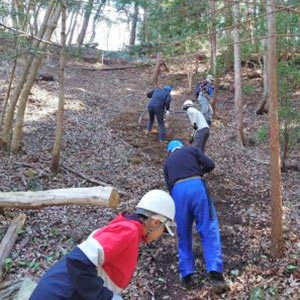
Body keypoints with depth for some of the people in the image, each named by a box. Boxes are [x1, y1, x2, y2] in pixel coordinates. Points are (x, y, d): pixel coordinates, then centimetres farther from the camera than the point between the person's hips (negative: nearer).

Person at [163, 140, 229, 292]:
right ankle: (216, 274, -11)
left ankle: (186, 275, 16)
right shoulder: (191, 149, 23)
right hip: (196, 186, -2)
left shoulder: (167, 162, 30)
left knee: (183, 234, 15)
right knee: (209, 231, -1)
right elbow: (210, 165, 12)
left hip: (178, 191, 2)